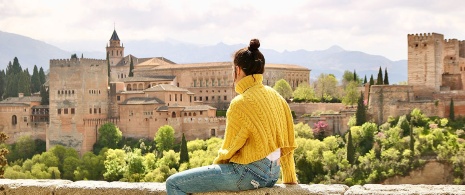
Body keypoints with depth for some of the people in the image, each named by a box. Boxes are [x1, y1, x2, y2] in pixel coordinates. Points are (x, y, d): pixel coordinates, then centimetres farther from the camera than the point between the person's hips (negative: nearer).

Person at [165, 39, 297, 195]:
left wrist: (216, 163, 10)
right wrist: (290, 179, 21)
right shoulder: (276, 97, 6)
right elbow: (287, 143, 11)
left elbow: (229, 149, -9)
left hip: (249, 173, -9)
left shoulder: (241, 103, -16)